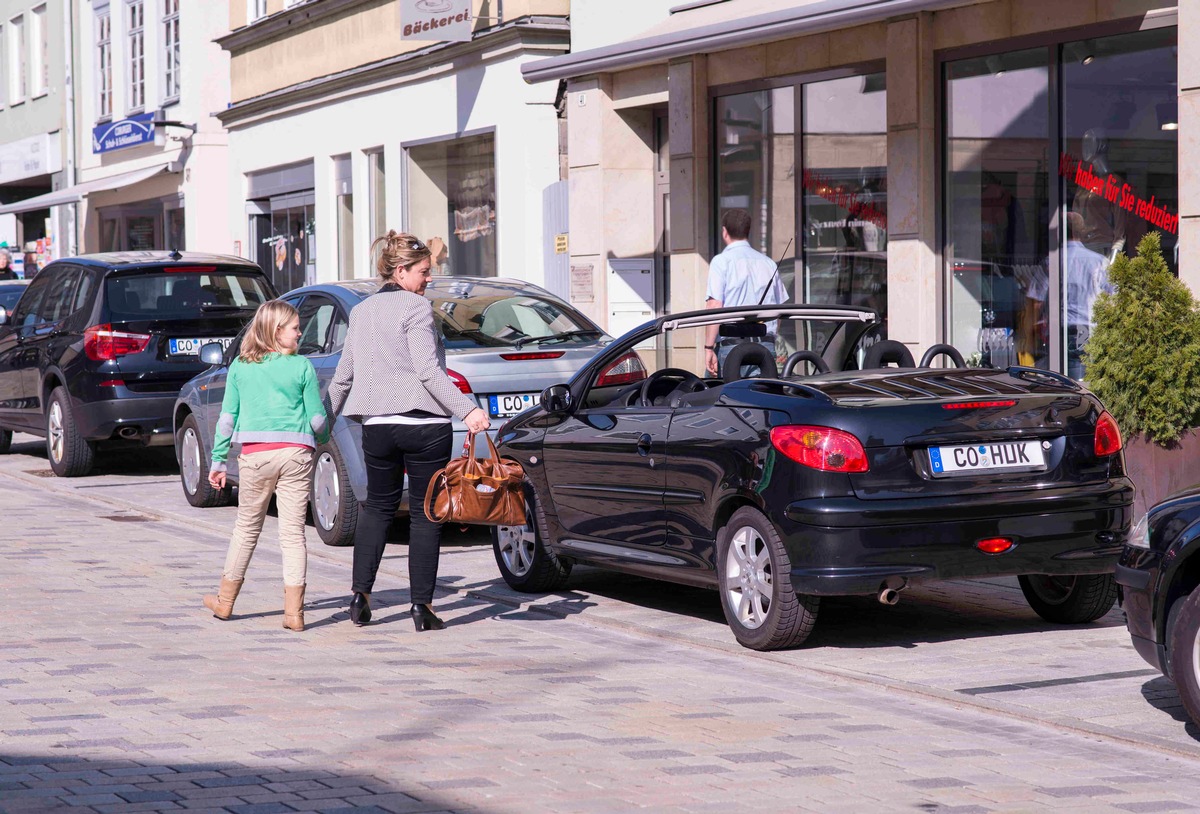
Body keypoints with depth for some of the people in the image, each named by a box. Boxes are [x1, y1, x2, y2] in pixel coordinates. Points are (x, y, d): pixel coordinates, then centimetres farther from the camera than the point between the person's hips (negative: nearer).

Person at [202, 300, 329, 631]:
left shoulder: (240, 367, 7)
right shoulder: (302, 367, 1)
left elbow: (228, 417, 8)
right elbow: (318, 418, 3)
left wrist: (218, 461, 14)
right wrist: (322, 438, 25)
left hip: (255, 453, 2)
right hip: (296, 452, -2)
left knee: (247, 527, 15)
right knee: (292, 531, 1)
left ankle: (225, 601, 25)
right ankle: (293, 610, -2)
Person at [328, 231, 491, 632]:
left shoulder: (361, 312, 12)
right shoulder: (416, 307, -9)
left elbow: (343, 376, 18)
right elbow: (428, 371, -19)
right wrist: (467, 410, -24)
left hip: (377, 426, 6)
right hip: (424, 424, -6)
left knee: (378, 506, 19)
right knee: (425, 512, 3)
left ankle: (360, 593, 9)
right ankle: (421, 605, 1)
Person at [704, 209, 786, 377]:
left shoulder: (722, 261, -2)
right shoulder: (768, 263, 16)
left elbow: (715, 306, -10)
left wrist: (709, 348, -10)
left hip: (732, 346, -5)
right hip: (766, 346, 5)